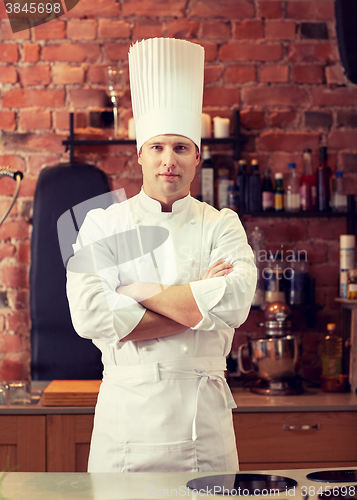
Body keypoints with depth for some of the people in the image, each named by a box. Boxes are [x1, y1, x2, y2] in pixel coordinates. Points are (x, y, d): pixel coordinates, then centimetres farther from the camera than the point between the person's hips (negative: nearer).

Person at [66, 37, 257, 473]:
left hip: (204, 417, 1)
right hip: (126, 411, 0)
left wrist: (140, 291, -11)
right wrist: (196, 303, -12)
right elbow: (90, 316, -13)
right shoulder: (103, 225, 2)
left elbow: (234, 303, -15)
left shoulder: (221, 226, 4)